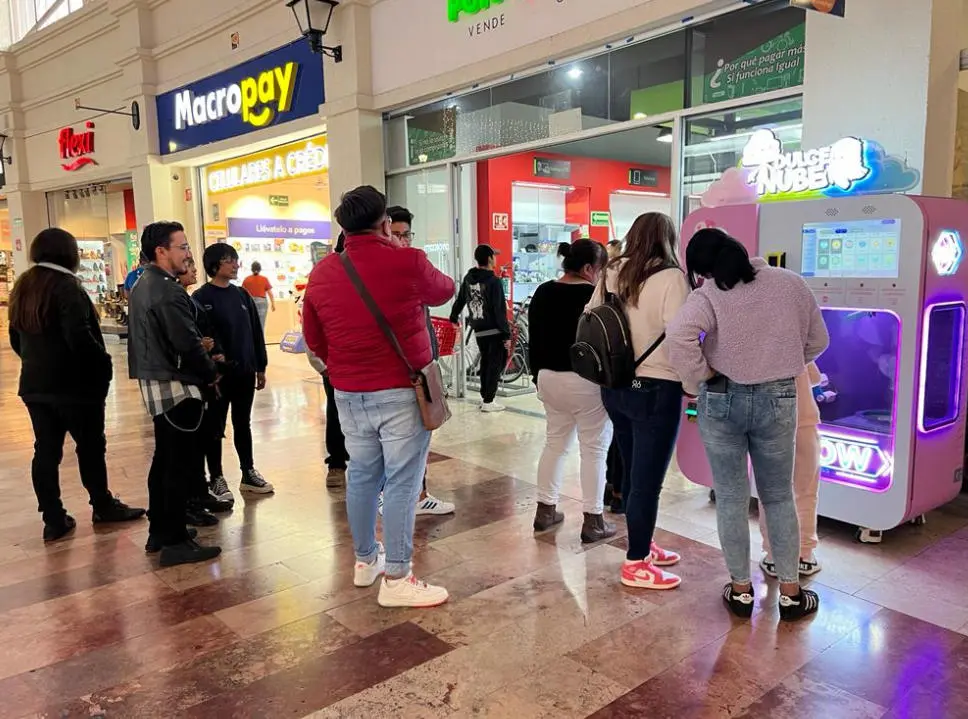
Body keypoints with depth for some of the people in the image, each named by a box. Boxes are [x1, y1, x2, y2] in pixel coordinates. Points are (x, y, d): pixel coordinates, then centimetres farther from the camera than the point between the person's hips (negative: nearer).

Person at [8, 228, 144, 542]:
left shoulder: (21, 288, 11)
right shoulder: (66, 286, -15)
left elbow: (16, 339, 18)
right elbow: (79, 337, -24)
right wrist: (103, 362, -12)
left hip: (34, 384, 7)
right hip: (74, 383, -7)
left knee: (46, 451, 8)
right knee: (91, 446, 8)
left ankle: (53, 520, 13)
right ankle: (103, 506, 22)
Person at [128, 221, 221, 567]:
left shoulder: (143, 285, 13)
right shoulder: (168, 291, -19)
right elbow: (187, 344, -22)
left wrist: (203, 366, 13)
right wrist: (211, 374, -6)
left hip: (154, 382, 10)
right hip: (176, 386, -10)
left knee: (164, 459, 18)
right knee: (179, 464, -3)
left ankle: (159, 531, 28)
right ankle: (175, 542, 4)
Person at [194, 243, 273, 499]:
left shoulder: (242, 295, 9)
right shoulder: (202, 297, -9)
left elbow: (255, 332, 12)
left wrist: (260, 367, 11)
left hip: (245, 372, 6)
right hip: (218, 373, -6)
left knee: (243, 424, 15)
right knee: (215, 428, 6)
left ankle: (249, 473, 26)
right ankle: (217, 478, 17)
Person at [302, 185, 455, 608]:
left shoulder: (321, 273, 3)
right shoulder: (409, 262, -10)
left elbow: (313, 337, 12)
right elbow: (445, 291, 11)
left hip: (348, 392, 5)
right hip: (401, 389, -5)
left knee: (361, 475, 17)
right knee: (402, 482, 1)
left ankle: (365, 561, 32)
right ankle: (396, 578, 7)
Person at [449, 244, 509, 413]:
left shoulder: (468, 279, 6)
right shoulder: (494, 281, -14)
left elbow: (460, 300, 19)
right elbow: (500, 311, -16)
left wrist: (454, 317, 36)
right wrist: (507, 334, -14)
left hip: (478, 330, 7)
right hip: (495, 330, -7)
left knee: (485, 362, 18)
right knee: (496, 364, 0)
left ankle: (484, 397, 23)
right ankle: (488, 402, 0)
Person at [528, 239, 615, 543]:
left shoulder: (542, 293, 6)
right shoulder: (595, 296, -14)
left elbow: (534, 340, 11)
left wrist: (538, 376, 18)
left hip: (550, 378, 7)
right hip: (585, 382, -6)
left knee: (555, 442, 17)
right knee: (594, 449, 3)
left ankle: (545, 510, 22)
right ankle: (593, 521, 8)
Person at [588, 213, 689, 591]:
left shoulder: (612, 273, 5)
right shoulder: (670, 277, -14)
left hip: (616, 386, 7)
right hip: (656, 390, -7)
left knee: (633, 472, 19)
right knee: (648, 479, 4)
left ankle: (642, 545, 35)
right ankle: (636, 565, 15)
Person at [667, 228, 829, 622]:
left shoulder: (709, 294, -12)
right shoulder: (791, 283, 1)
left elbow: (678, 336, -29)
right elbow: (817, 341, 11)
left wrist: (701, 376, -15)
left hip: (721, 400, -2)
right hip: (777, 399, 3)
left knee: (731, 498, 11)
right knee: (779, 496, 17)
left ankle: (741, 589, 22)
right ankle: (790, 592, 24)